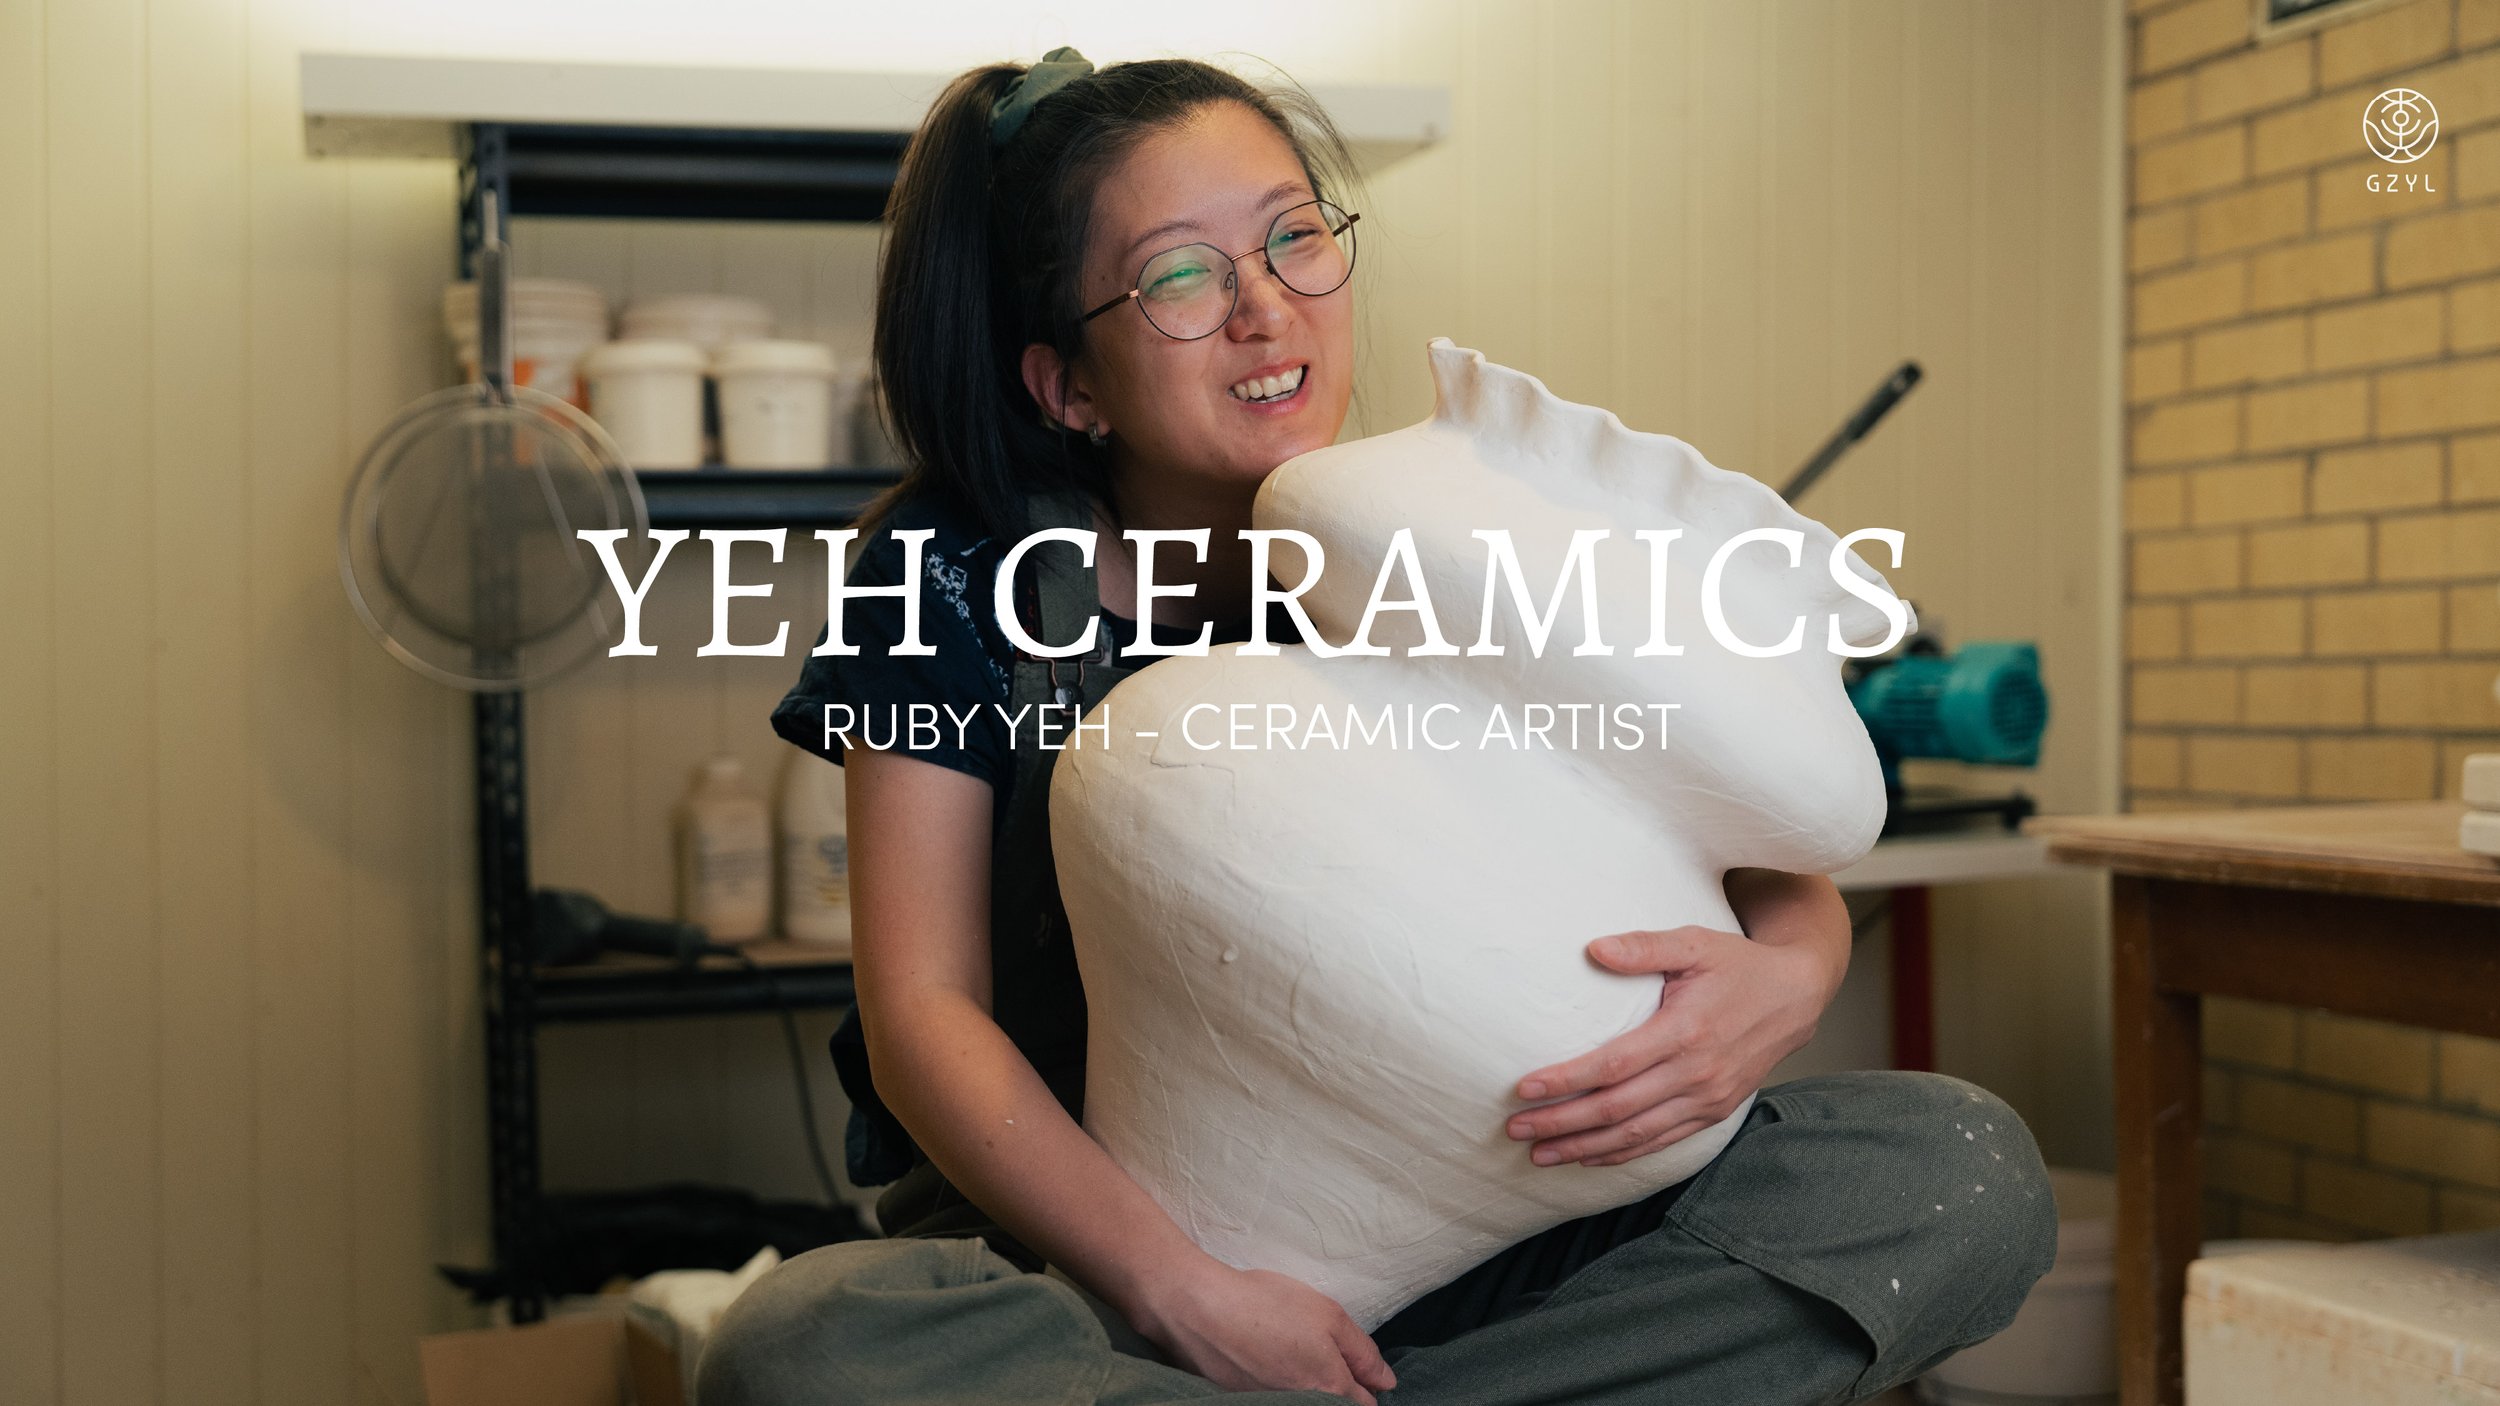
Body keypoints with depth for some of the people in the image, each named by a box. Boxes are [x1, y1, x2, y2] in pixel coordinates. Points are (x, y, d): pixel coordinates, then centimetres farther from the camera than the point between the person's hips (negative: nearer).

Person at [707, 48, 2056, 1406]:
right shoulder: (958, 575, -7)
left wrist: (1783, 976, -27)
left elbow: (1780, 872, -1)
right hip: (1075, 1236, -2)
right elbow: (924, 1014, -12)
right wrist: (1183, 1296, -26)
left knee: (1963, 1167, -16)